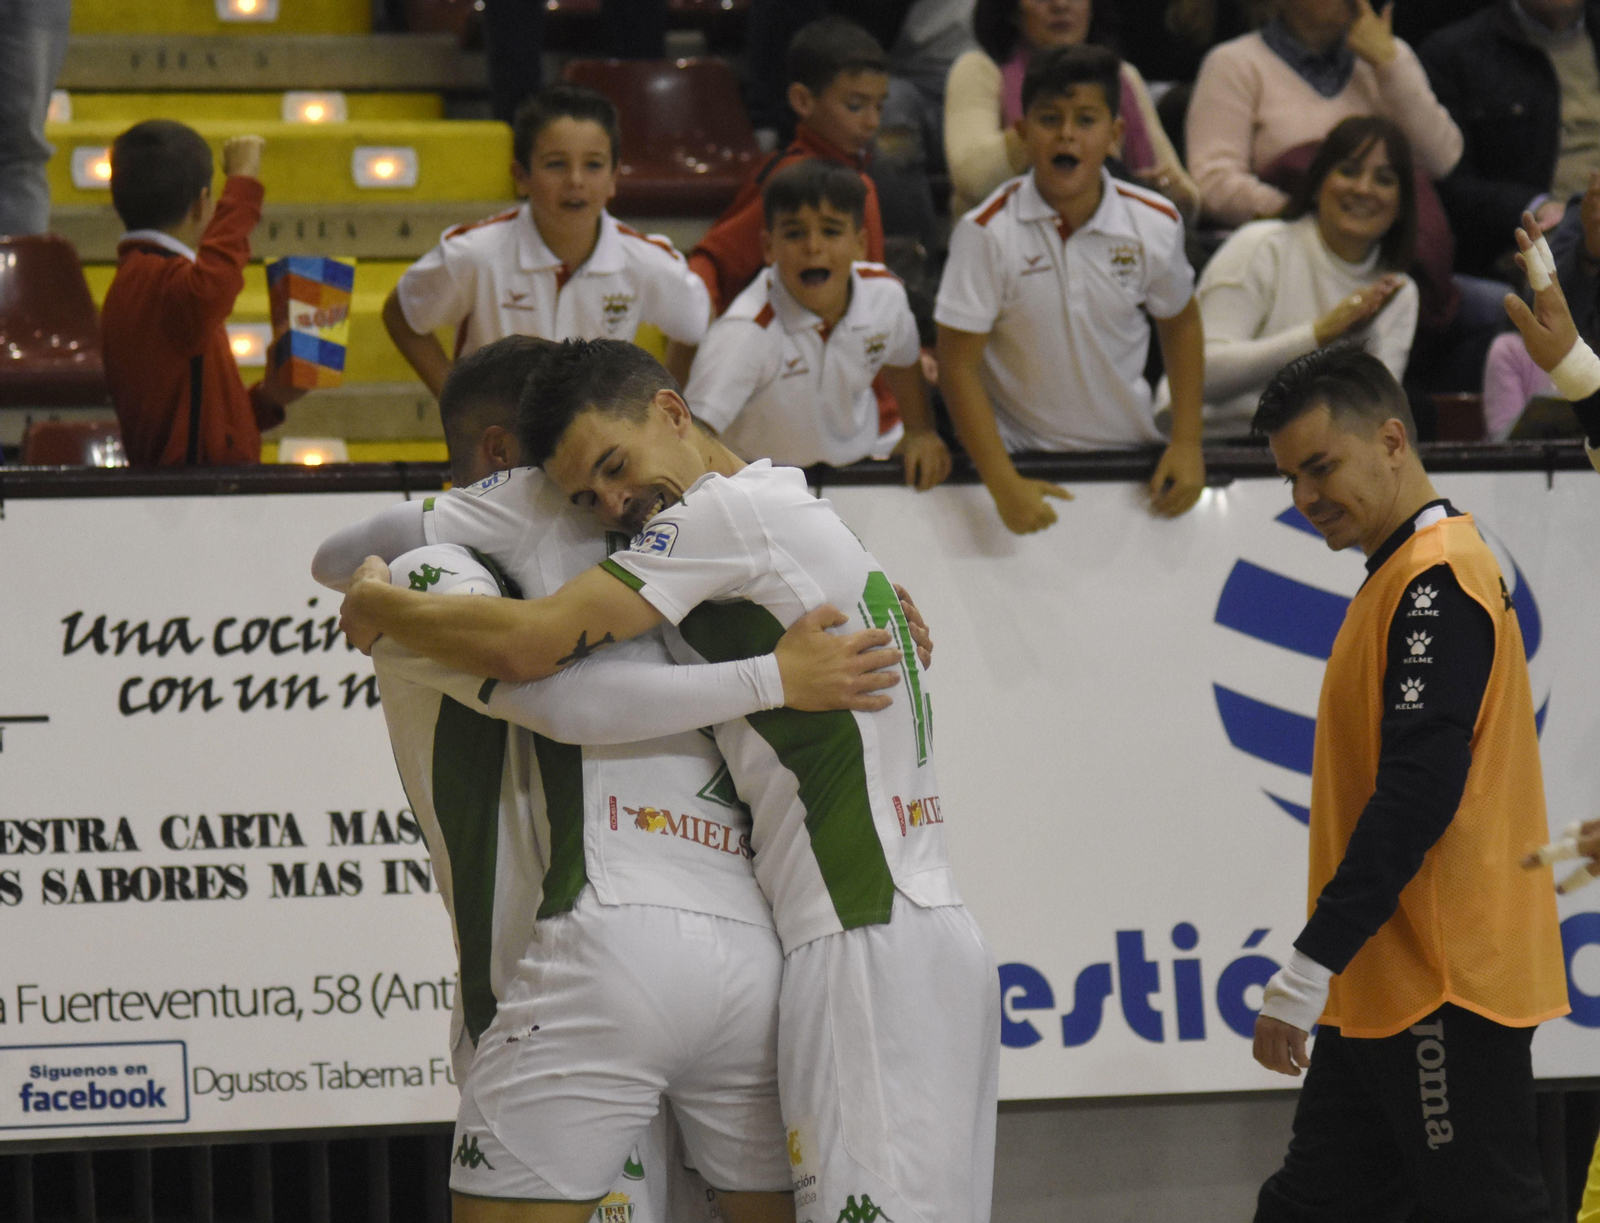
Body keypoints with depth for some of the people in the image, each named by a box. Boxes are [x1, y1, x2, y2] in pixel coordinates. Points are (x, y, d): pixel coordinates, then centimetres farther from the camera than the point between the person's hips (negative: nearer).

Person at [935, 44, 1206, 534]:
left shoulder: (1156, 224, -6)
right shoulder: (986, 232, -15)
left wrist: (1187, 443, 5)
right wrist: (1003, 484, -20)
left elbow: (1180, 323, 13)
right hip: (1022, 455, -3)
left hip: (1130, 452, 3)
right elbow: (958, 364, -13)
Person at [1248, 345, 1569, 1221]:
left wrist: (1310, 969, -22)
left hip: (1444, 988, -10)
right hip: (1384, 988, 10)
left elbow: (1419, 791, -22)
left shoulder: (1438, 581, -14)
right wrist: (1320, 973, 17)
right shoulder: (1402, 575, 16)